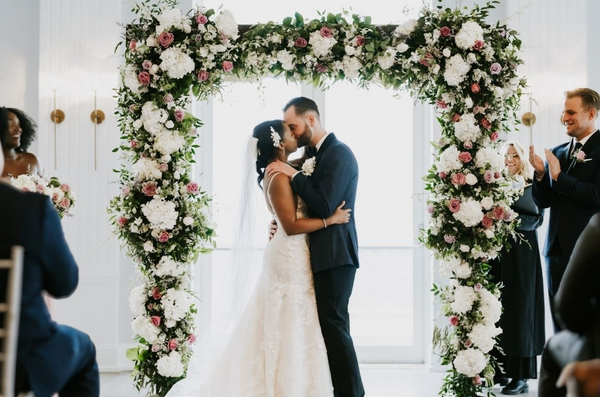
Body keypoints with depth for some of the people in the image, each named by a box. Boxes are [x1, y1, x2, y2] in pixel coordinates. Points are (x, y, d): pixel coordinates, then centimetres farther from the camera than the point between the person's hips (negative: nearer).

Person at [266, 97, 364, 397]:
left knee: (333, 325, -8)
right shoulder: (313, 155, 14)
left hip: (334, 254, -9)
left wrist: (294, 174, -16)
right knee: (327, 324, 11)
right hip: (321, 253, 9)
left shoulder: (338, 154, -13)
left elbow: (325, 207, -21)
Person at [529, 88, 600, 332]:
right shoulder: (558, 152, 12)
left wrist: (559, 176, -16)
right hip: (558, 248, 6)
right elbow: (543, 202, 11)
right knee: (561, 323, 10)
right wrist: (540, 173, -6)